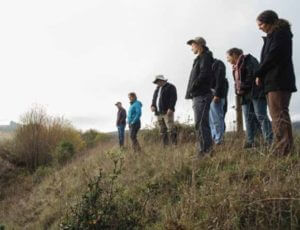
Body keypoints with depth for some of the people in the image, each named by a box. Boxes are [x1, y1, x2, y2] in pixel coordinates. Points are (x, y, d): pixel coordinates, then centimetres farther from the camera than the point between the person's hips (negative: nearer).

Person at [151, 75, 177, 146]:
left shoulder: (170, 87, 1)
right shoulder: (157, 89, 23)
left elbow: (173, 98, -9)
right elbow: (154, 99, 23)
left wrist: (170, 108, -20)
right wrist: (152, 106, 2)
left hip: (167, 112, -7)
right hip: (158, 113, 7)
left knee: (171, 129, -14)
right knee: (162, 131, 5)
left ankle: (174, 144, -14)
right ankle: (165, 145, 7)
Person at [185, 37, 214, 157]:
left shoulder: (205, 57, -3)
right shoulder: (200, 59, 24)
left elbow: (204, 75, -18)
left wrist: (192, 88, -14)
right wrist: (191, 91, 11)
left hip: (202, 95, -10)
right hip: (198, 96, 10)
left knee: (201, 124, -15)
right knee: (200, 124, 10)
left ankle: (205, 150, -17)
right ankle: (204, 151, 13)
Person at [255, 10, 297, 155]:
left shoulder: (280, 33, -4)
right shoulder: (273, 36, 24)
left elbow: (273, 56, -14)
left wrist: (259, 74, -7)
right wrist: (261, 75, 5)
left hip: (278, 81, -10)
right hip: (274, 81, 10)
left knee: (279, 116, -14)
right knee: (277, 115, 8)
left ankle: (284, 150, -15)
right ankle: (280, 149, 10)